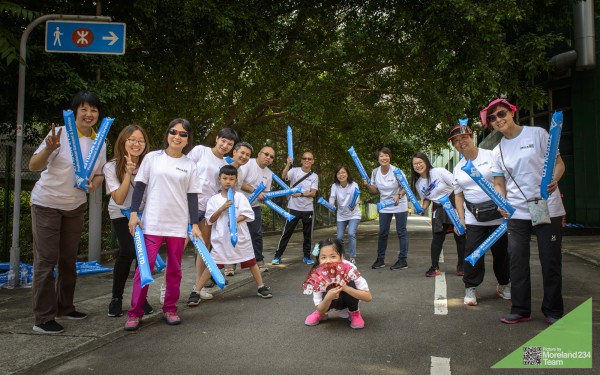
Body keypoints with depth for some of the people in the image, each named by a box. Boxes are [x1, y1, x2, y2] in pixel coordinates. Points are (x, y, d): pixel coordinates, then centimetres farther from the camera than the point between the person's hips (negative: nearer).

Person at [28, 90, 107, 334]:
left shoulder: (99, 142, -1)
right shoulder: (60, 134, -16)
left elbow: (99, 174, 9)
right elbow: (33, 167, -19)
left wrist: (94, 184, -13)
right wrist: (49, 149, -38)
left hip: (75, 206, 6)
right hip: (47, 204, -5)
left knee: (69, 259, 14)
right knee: (46, 260, -5)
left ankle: (64, 307, 28)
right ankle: (43, 319, 1)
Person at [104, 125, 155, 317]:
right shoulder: (111, 167, -14)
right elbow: (119, 199, -22)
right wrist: (129, 172, -27)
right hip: (121, 214, -2)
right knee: (128, 252, -20)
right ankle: (116, 298, 1)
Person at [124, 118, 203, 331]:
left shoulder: (190, 166, 7)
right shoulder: (152, 158, 3)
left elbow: (192, 196, 6)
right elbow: (140, 186, 4)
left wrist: (195, 224, 0)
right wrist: (134, 213, -5)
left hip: (178, 225, 2)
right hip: (152, 223, -2)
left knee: (174, 270, 8)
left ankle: (170, 309, 21)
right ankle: (135, 313, 7)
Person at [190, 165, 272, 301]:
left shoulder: (240, 197, 0)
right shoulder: (214, 199, 1)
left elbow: (247, 214, -6)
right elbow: (210, 220, -3)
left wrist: (235, 221, -22)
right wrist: (222, 208, -15)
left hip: (240, 236, 1)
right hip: (221, 238, -1)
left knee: (251, 261, 10)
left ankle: (261, 287, 24)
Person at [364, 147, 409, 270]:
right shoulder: (375, 172, -4)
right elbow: (375, 191, 5)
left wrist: (399, 195, -29)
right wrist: (368, 185, -15)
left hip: (400, 206, -4)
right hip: (384, 207, 4)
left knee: (401, 232, 0)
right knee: (382, 233, 7)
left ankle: (403, 260, 5)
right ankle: (380, 259, 17)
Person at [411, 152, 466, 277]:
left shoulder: (439, 172, -14)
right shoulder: (418, 183, 4)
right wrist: (423, 208, -5)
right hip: (438, 209, 4)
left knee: (460, 236, 1)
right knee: (437, 238, -4)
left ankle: (461, 266, 15)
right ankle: (434, 267, 5)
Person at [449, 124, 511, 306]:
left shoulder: (491, 156, -2)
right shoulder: (458, 168, 11)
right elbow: (458, 195, 11)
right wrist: (461, 219, 3)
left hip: (498, 214, -2)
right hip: (473, 218, 2)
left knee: (501, 252, 7)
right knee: (472, 253, -4)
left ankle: (504, 285, 28)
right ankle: (470, 288, 9)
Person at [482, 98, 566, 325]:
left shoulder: (537, 134, -2)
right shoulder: (498, 151, 8)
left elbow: (559, 163, 0)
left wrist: (554, 180, -21)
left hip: (547, 209, -3)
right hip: (516, 213, 3)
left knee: (551, 261, 3)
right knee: (517, 261, 4)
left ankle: (553, 311, 18)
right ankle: (521, 310, 16)